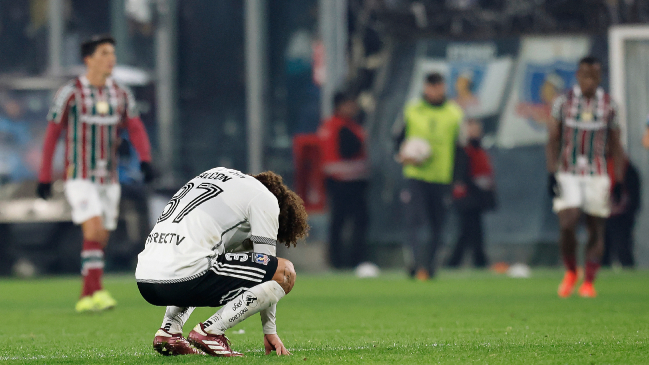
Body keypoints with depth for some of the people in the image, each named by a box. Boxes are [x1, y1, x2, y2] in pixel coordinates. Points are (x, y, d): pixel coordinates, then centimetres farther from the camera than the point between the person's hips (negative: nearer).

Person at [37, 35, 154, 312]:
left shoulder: (121, 94, 8)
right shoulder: (70, 93, -7)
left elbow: (136, 129, -1)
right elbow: (52, 134, -4)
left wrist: (145, 159, -20)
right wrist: (45, 177, -4)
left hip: (108, 179, 6)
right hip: (79, 177, -5)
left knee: (100, 239, 6)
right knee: (94, 230, -20)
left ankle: (86, 298, 15)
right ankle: (96, 292, -25)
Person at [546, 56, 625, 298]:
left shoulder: (608, 106, 5)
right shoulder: (564, 102, 3)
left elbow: (616, 146, 10)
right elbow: (552, 140, 7)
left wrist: (619, 181, 5)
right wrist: (552, 174, -3)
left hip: (596, 175, 1)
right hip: (567, 175, -1)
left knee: (596, 228, -1)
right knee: (567, 225, -13)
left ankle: (588, 282, 7)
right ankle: (570, 272, 11)